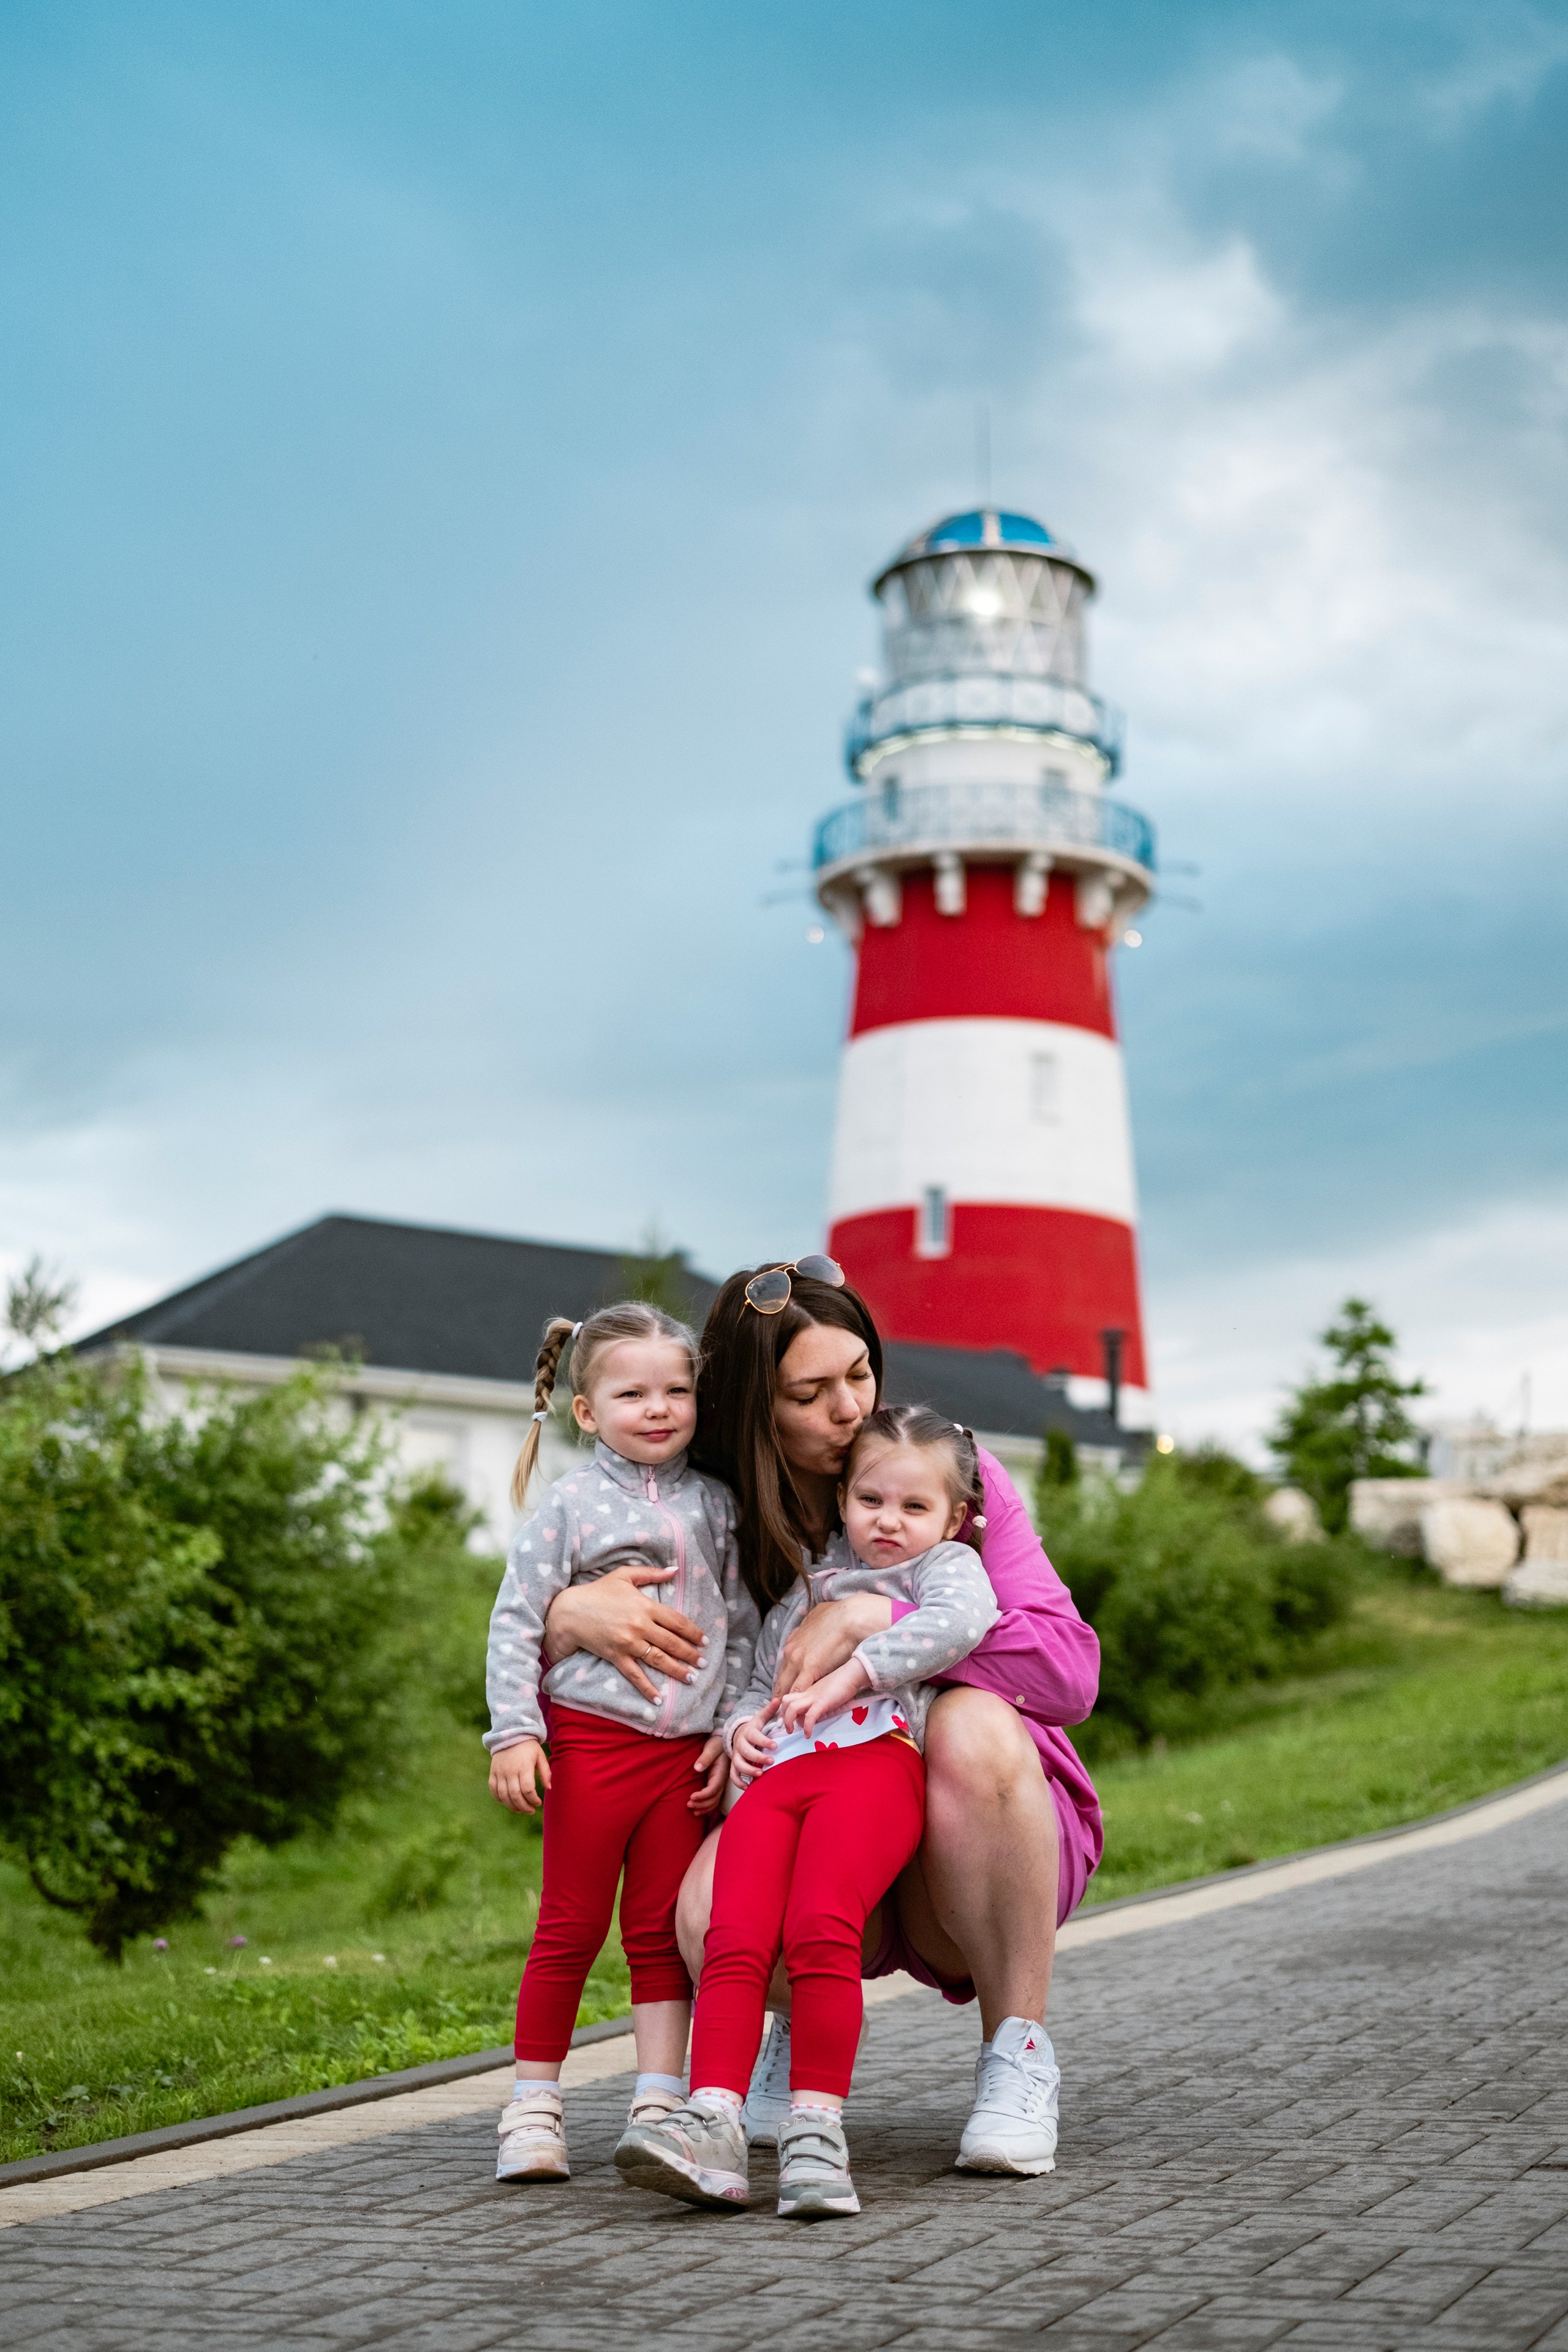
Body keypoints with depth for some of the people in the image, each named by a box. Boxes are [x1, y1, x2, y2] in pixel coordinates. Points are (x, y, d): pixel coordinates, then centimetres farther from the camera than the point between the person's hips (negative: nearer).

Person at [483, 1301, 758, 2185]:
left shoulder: (715, 1503, 9)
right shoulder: (570, 1504, -2)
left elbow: (743, 1626, 12)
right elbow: (516, 1621, -3)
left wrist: (732, 1729, 5)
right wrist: (514, 1732, -9)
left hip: (687, 1748, 3)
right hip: (591, 1738, -3)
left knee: (663, 1929, 6)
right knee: (572, 1928, 2)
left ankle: (660, 2104, 10)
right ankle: (535, 2105, 12)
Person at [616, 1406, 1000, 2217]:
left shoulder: (947, 1565, 20)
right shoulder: (805, 1587, 36)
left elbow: (958, 1620, -4)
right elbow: (760, 1683, 39)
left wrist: (847, 1678, -11)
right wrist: (743, 1725, 14)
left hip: (878, 1761, -5)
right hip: (778, 1776, 5)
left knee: (820, 1929, -29)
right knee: (734, 1939, -20)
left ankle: (815, 2128, -26)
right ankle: (712, 2121, -28)